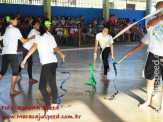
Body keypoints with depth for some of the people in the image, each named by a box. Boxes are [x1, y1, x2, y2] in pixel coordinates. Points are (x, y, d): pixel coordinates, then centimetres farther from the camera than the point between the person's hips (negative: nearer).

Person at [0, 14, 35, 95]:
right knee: (15, 72, 5)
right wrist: (32, 37, 6)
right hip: (12, 53, -6)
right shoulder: (15, 30, -7)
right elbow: (23, 41, -6)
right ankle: (12, 90, 6)